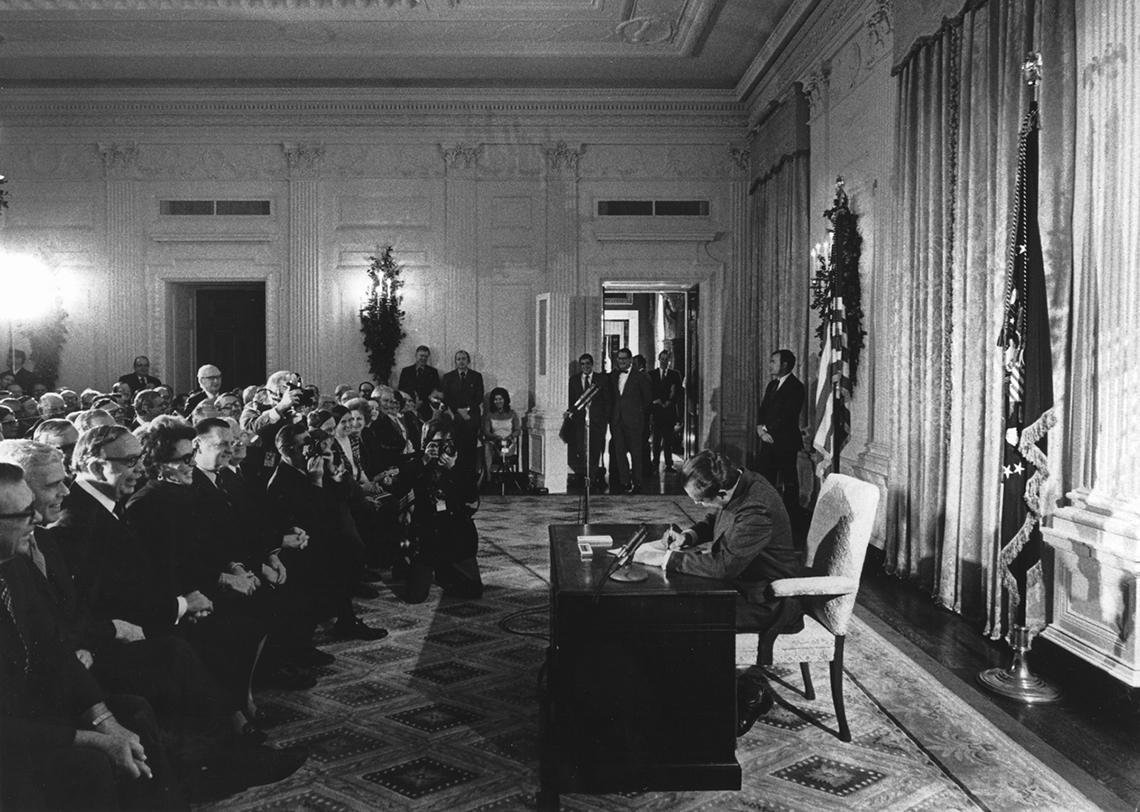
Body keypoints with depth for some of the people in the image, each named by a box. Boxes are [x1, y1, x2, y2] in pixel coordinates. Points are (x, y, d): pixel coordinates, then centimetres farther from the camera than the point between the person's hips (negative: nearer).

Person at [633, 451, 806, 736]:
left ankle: (751, 692, 0)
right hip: (746, 580, 9)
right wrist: (688, 536, -4)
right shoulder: (737, 482, -4)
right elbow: (712, 522, 16)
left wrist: (665, 558, -29)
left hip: (770, 602, -9)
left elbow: (724, 565, -35)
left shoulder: (756, 510, -32)